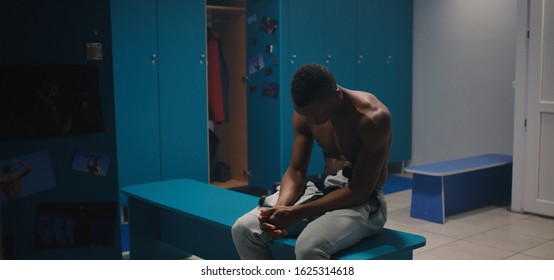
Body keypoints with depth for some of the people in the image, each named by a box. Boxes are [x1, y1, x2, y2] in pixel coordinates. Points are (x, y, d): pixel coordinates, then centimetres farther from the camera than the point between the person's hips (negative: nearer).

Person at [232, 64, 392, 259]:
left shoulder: (373, 118, -23)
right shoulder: (306, 113, -4)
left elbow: (359, 191, -22)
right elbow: (296, 171, 1)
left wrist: (295, 214, -27)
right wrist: (280, 209, -20)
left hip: (363, 202, -6)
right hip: (322, 192, 6)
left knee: (309, 247, -36)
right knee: (243, 229, -10)